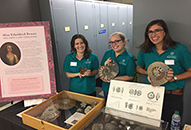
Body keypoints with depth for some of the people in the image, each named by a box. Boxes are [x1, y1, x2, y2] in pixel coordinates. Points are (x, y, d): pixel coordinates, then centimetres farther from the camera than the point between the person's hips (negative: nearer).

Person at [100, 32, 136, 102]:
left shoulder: (129, 58, -16)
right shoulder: (107, 53, -1)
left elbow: (131, 77, -15)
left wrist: (113, 79, -24)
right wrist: (105, 65, -19)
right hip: (106, 88, 5)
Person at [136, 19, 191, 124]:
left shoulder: (180, 49, -8)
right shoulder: (144, 51, -1)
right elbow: (139, 68, 13)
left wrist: (174, 78, -16)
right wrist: (148, 74, -7)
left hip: (173, 96, -1)